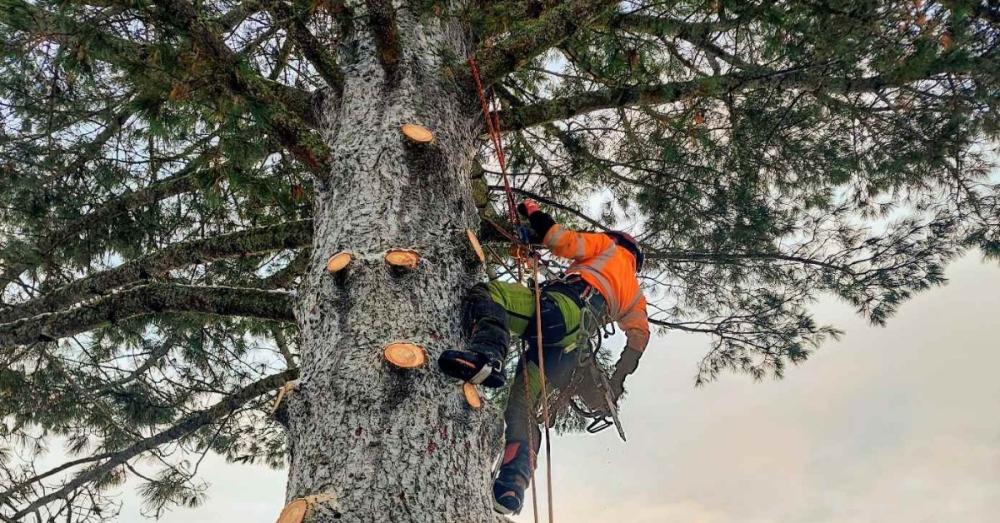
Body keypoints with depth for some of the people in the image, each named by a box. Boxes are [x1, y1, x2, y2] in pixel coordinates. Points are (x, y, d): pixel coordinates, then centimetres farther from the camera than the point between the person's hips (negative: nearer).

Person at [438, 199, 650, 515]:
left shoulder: (610, 247, 29)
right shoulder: (635, 296, 43)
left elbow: (563, 242, 11)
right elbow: (640, 335, 27)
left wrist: (534, 214, 24)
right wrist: (617, 381, 23)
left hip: (563, 304, -6)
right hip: (569, 346, 6)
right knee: (522, 404, 4)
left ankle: (486, 353, -48)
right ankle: (511, 489, -15)